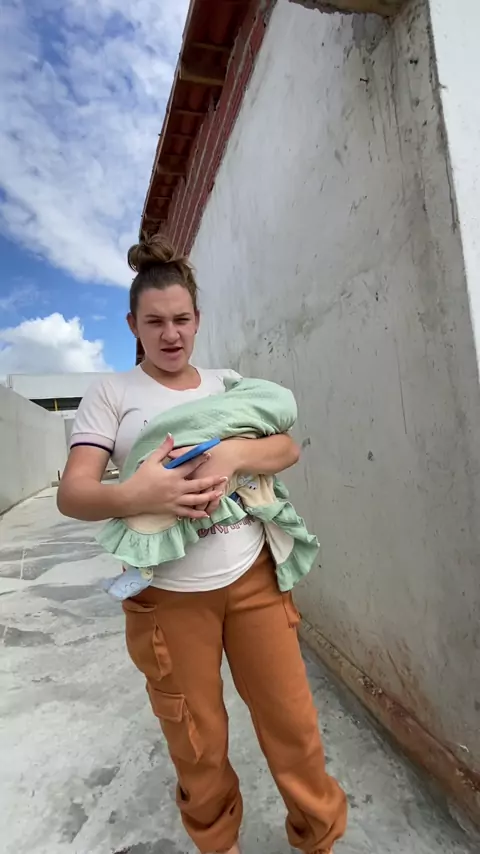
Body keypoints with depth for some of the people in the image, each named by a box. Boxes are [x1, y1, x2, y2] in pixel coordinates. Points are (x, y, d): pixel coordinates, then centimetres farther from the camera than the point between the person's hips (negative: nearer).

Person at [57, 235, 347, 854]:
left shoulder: (226, 382, 7)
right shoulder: (110, 393, -2)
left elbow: (289, 449, -2)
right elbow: (72, 494, -10)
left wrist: (232, 454, -22)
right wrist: (133, 495, -30)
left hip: (252, 575, 3)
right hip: (168, 594, -2)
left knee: (292, 724, 14)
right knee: (198, 750, 17)